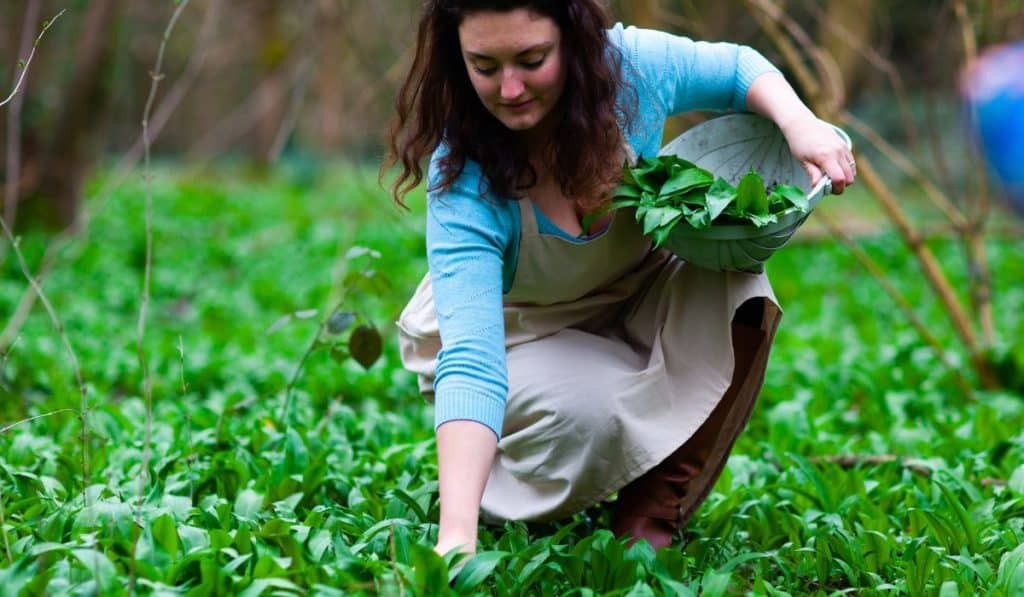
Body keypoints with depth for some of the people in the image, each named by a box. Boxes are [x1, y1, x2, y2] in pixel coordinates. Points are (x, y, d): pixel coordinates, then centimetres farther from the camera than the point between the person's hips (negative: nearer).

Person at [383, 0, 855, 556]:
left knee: (733, 291, -25)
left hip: (631, 304, 4)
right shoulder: (463, 181, -34)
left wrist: (798, 122, -23)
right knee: (590, 411, -35)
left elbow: (738, 68, -1)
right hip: (512, 336, -4)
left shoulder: (632, 67, -25)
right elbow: (470, 359, -44)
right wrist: (456, 536, -57)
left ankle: (648, 524, -16)